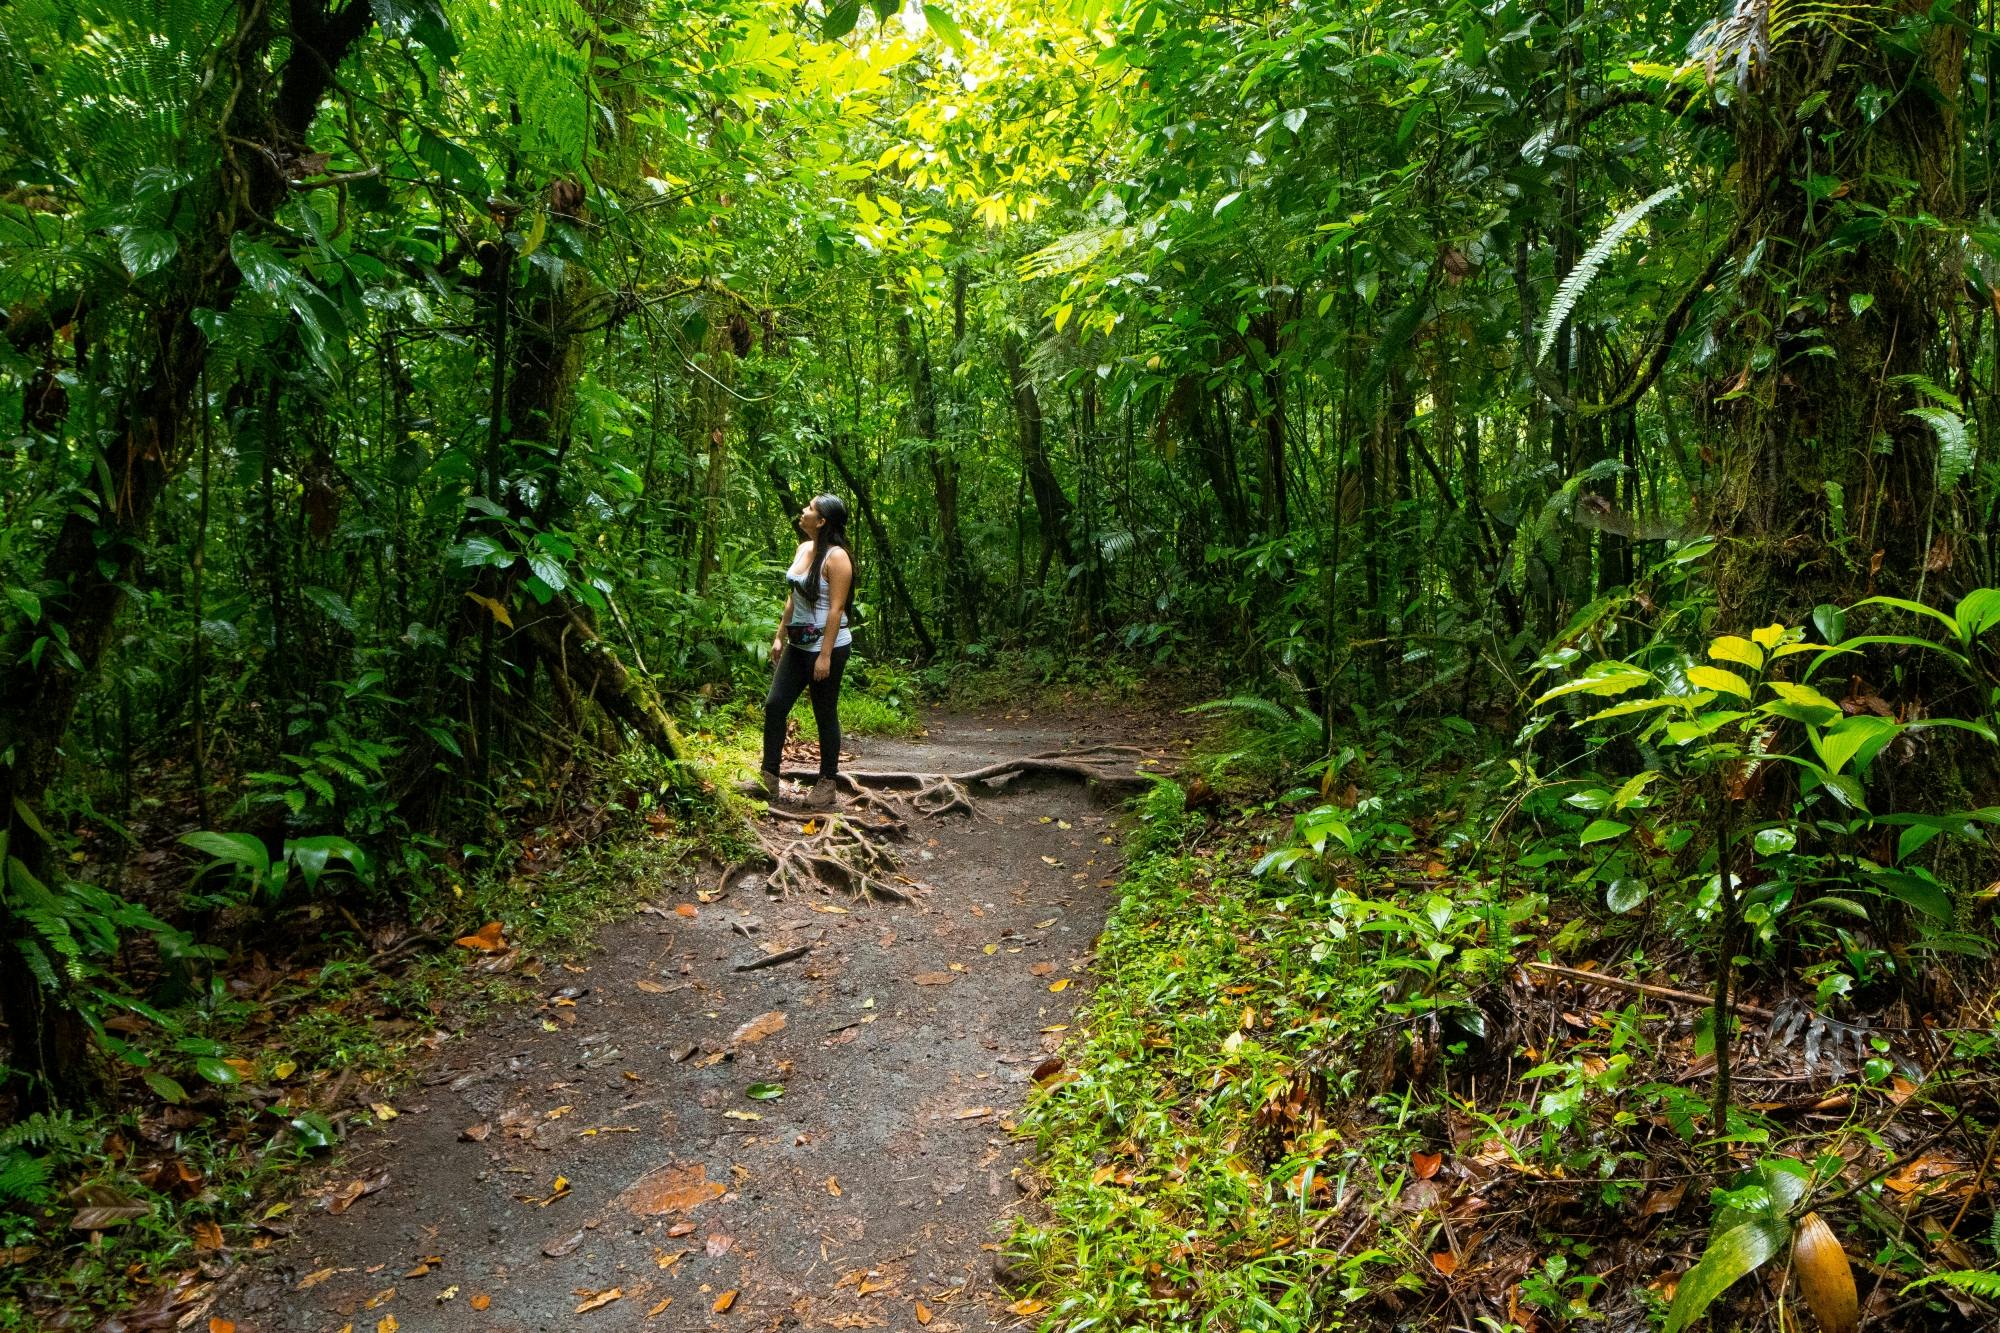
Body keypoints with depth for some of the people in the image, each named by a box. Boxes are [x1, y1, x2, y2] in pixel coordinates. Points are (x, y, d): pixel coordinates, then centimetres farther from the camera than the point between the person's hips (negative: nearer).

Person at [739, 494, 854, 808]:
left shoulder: (836, 557, -17)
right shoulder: (803, 549, 8)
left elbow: (836, 609, -20)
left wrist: (825, 656, -21)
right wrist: (780, 636, 16)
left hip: (828, 646, -8)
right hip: (798, 644, 8)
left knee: (825, 715, 3)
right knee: (774, 705, 5)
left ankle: (828, 783, 17)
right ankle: (768, 779, 12)